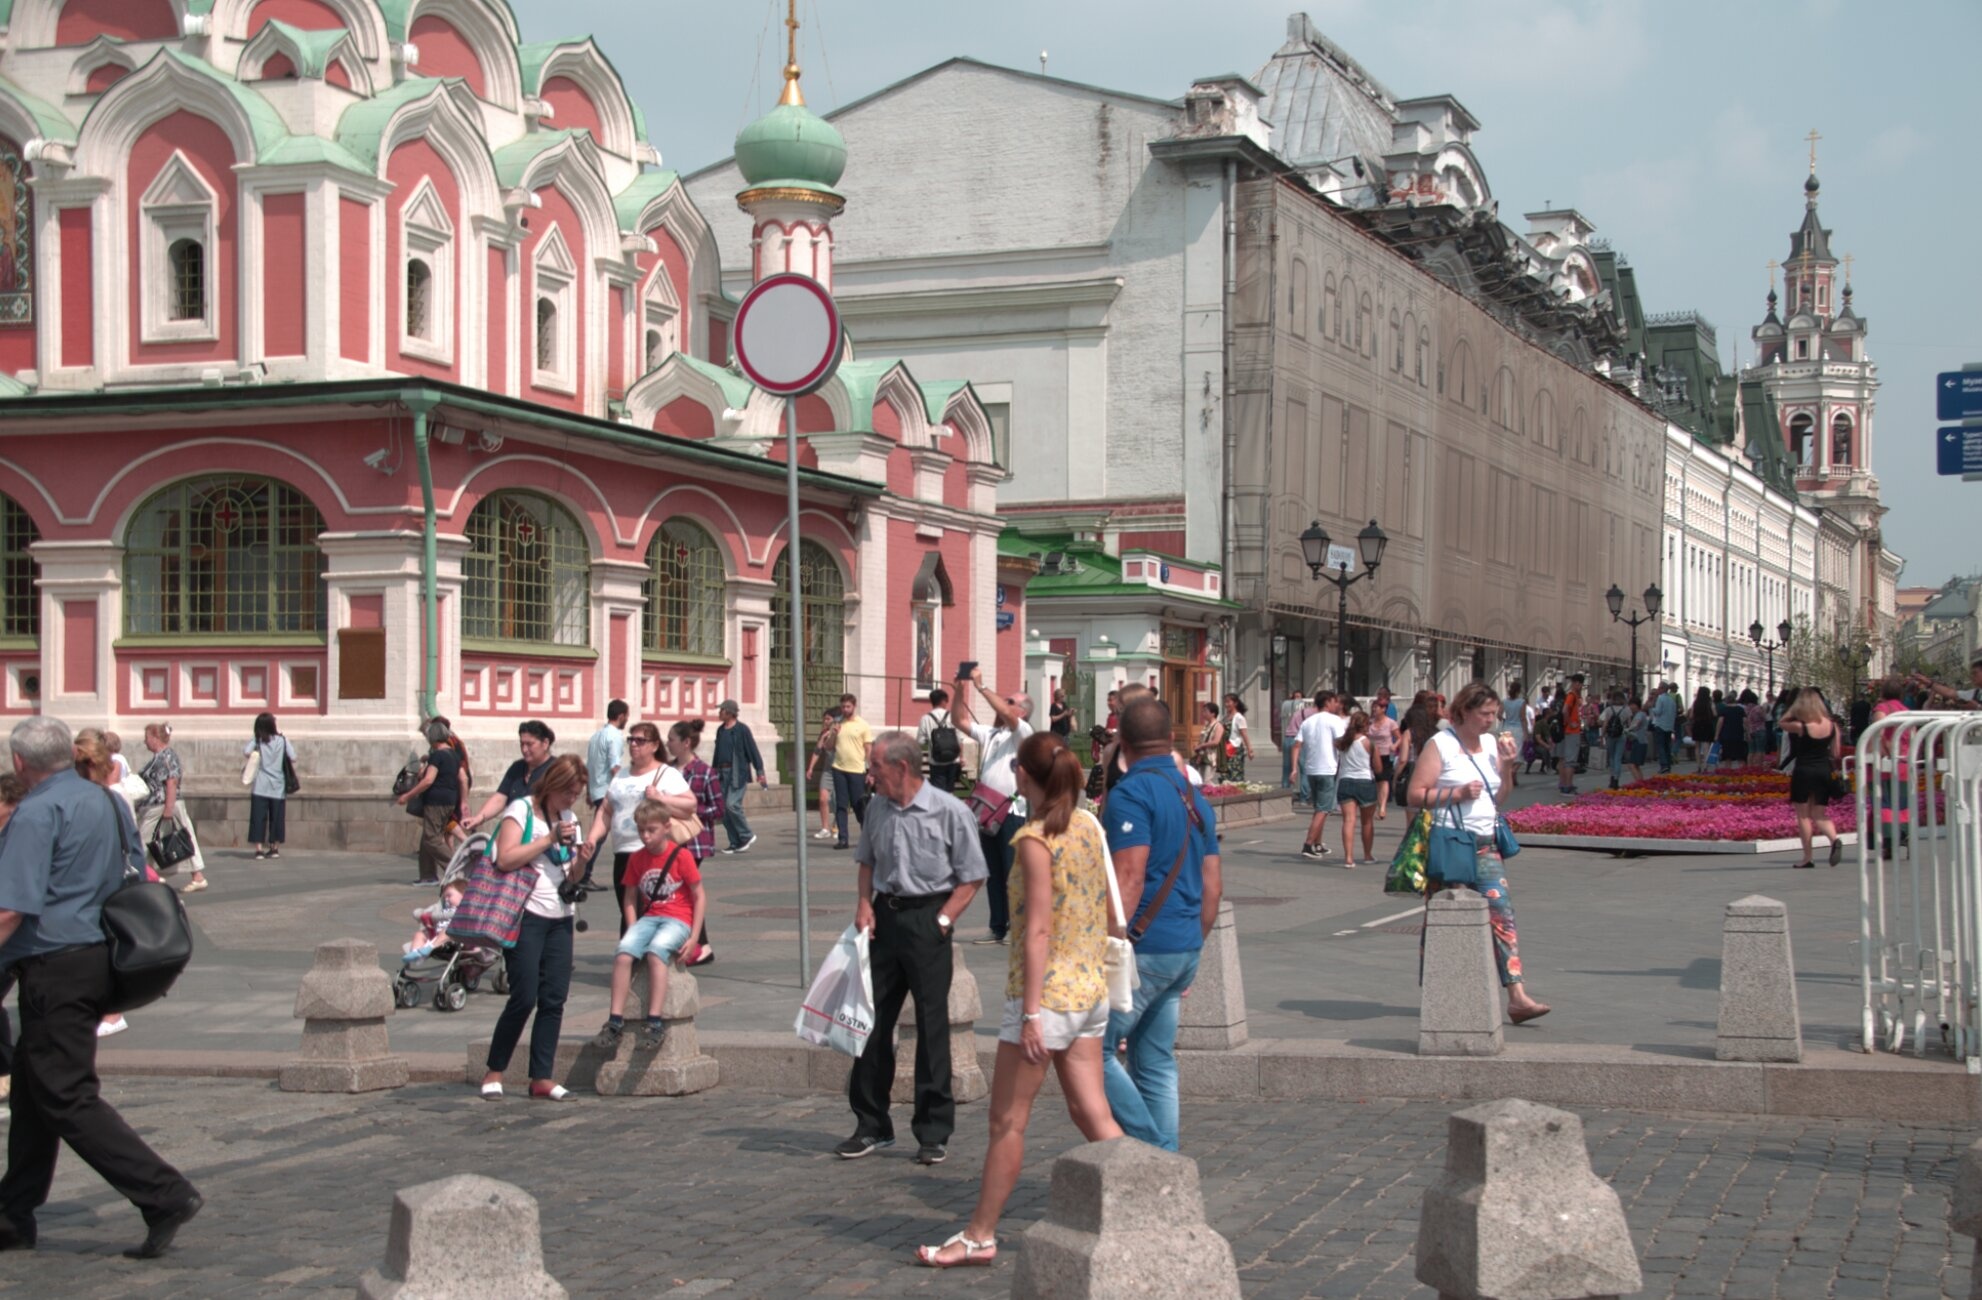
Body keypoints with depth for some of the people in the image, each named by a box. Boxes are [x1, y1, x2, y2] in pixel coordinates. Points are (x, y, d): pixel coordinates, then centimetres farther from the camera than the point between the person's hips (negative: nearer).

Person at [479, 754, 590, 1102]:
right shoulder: (521, 810, -5)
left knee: (555, 998, 2)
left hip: (560, 918, 7)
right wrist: (549, 838, -18)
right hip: (526, 916, -7)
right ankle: (494, 1072, 8)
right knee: (524, 998, -8)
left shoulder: (569, 819, 16)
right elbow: (505, 858, -19)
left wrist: (581, 860, -3)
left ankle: (542, 1077, 7)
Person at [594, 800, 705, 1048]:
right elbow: (630, 898, 14)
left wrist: (694, 937, -8)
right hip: (649, 917, 4)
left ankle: (655, 1022, -34)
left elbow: (699, 897, -2)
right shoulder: (637, 859, 9)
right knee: (623, 953, -26)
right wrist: (633, 931, -2)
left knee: (656, 951, -35)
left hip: (677, 919, -4)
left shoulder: (681, 856, -5)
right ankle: (615, 1019, -24)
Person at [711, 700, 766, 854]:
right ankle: (735, 843, 11)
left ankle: (747, 835, 0)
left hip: (738, 773, -7)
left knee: (732, 804, -18)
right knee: (723, 808, 3)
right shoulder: (720, 730, 13)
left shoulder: (742, 729, -7)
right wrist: (714, 770, 23)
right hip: (723, 772, 7)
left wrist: (760, 772, -13)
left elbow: (753, 751, -9)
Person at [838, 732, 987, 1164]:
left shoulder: (950, 812, -11)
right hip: (884, 917, 5)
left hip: (927, 920, -5)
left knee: (931, 1026, 1)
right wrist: (864, 906, 5)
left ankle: (934, 1132, 10)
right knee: (873, 1020, 8)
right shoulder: (878, 808, 7)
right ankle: (872, 1125, 19)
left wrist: (942, 921, -13)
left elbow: (971, 877, -6)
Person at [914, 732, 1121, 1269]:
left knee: (1008, 1121, 3)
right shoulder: (1088, 827, 7)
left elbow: (1038, 929, -19)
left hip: (1048, 991, -8)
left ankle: (980, 1235, 12)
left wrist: (1031, 1014, -19)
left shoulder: (1035, 839, -15)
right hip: (1091, 988, 8)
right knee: (1093, 1115, 10)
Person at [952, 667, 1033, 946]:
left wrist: (981, 686, -21)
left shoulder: (1023, 732, -3)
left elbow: (1006, 715, -21)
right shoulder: (989, 733, 20)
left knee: (1013, 873, -6)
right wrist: (961, 690, 5)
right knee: (993, 874, 9)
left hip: (1012, 812, -7)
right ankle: (999, 928, 14)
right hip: (988, 812, 7)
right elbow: (962, 721, 18)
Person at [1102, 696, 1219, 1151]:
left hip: (1144, 947, -8)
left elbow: (1130, 879, -21)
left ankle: (1148, 1147, -5)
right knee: (1155, 1065, 13)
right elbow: (1213, 888, 16)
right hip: (1184, 948, 8)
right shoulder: (1194, 797, 14)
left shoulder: (1132, 793, -12)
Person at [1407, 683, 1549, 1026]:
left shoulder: (1492, 744, 12)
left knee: (1502, 914, -8)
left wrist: (1506, 765, 2)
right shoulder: (1440, 745, -6)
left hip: (1484, 845, 5)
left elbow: (1500, 797, 17)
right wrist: (1458, 793, -18)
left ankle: (1517, 997, -14)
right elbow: (1416, 795, -10)